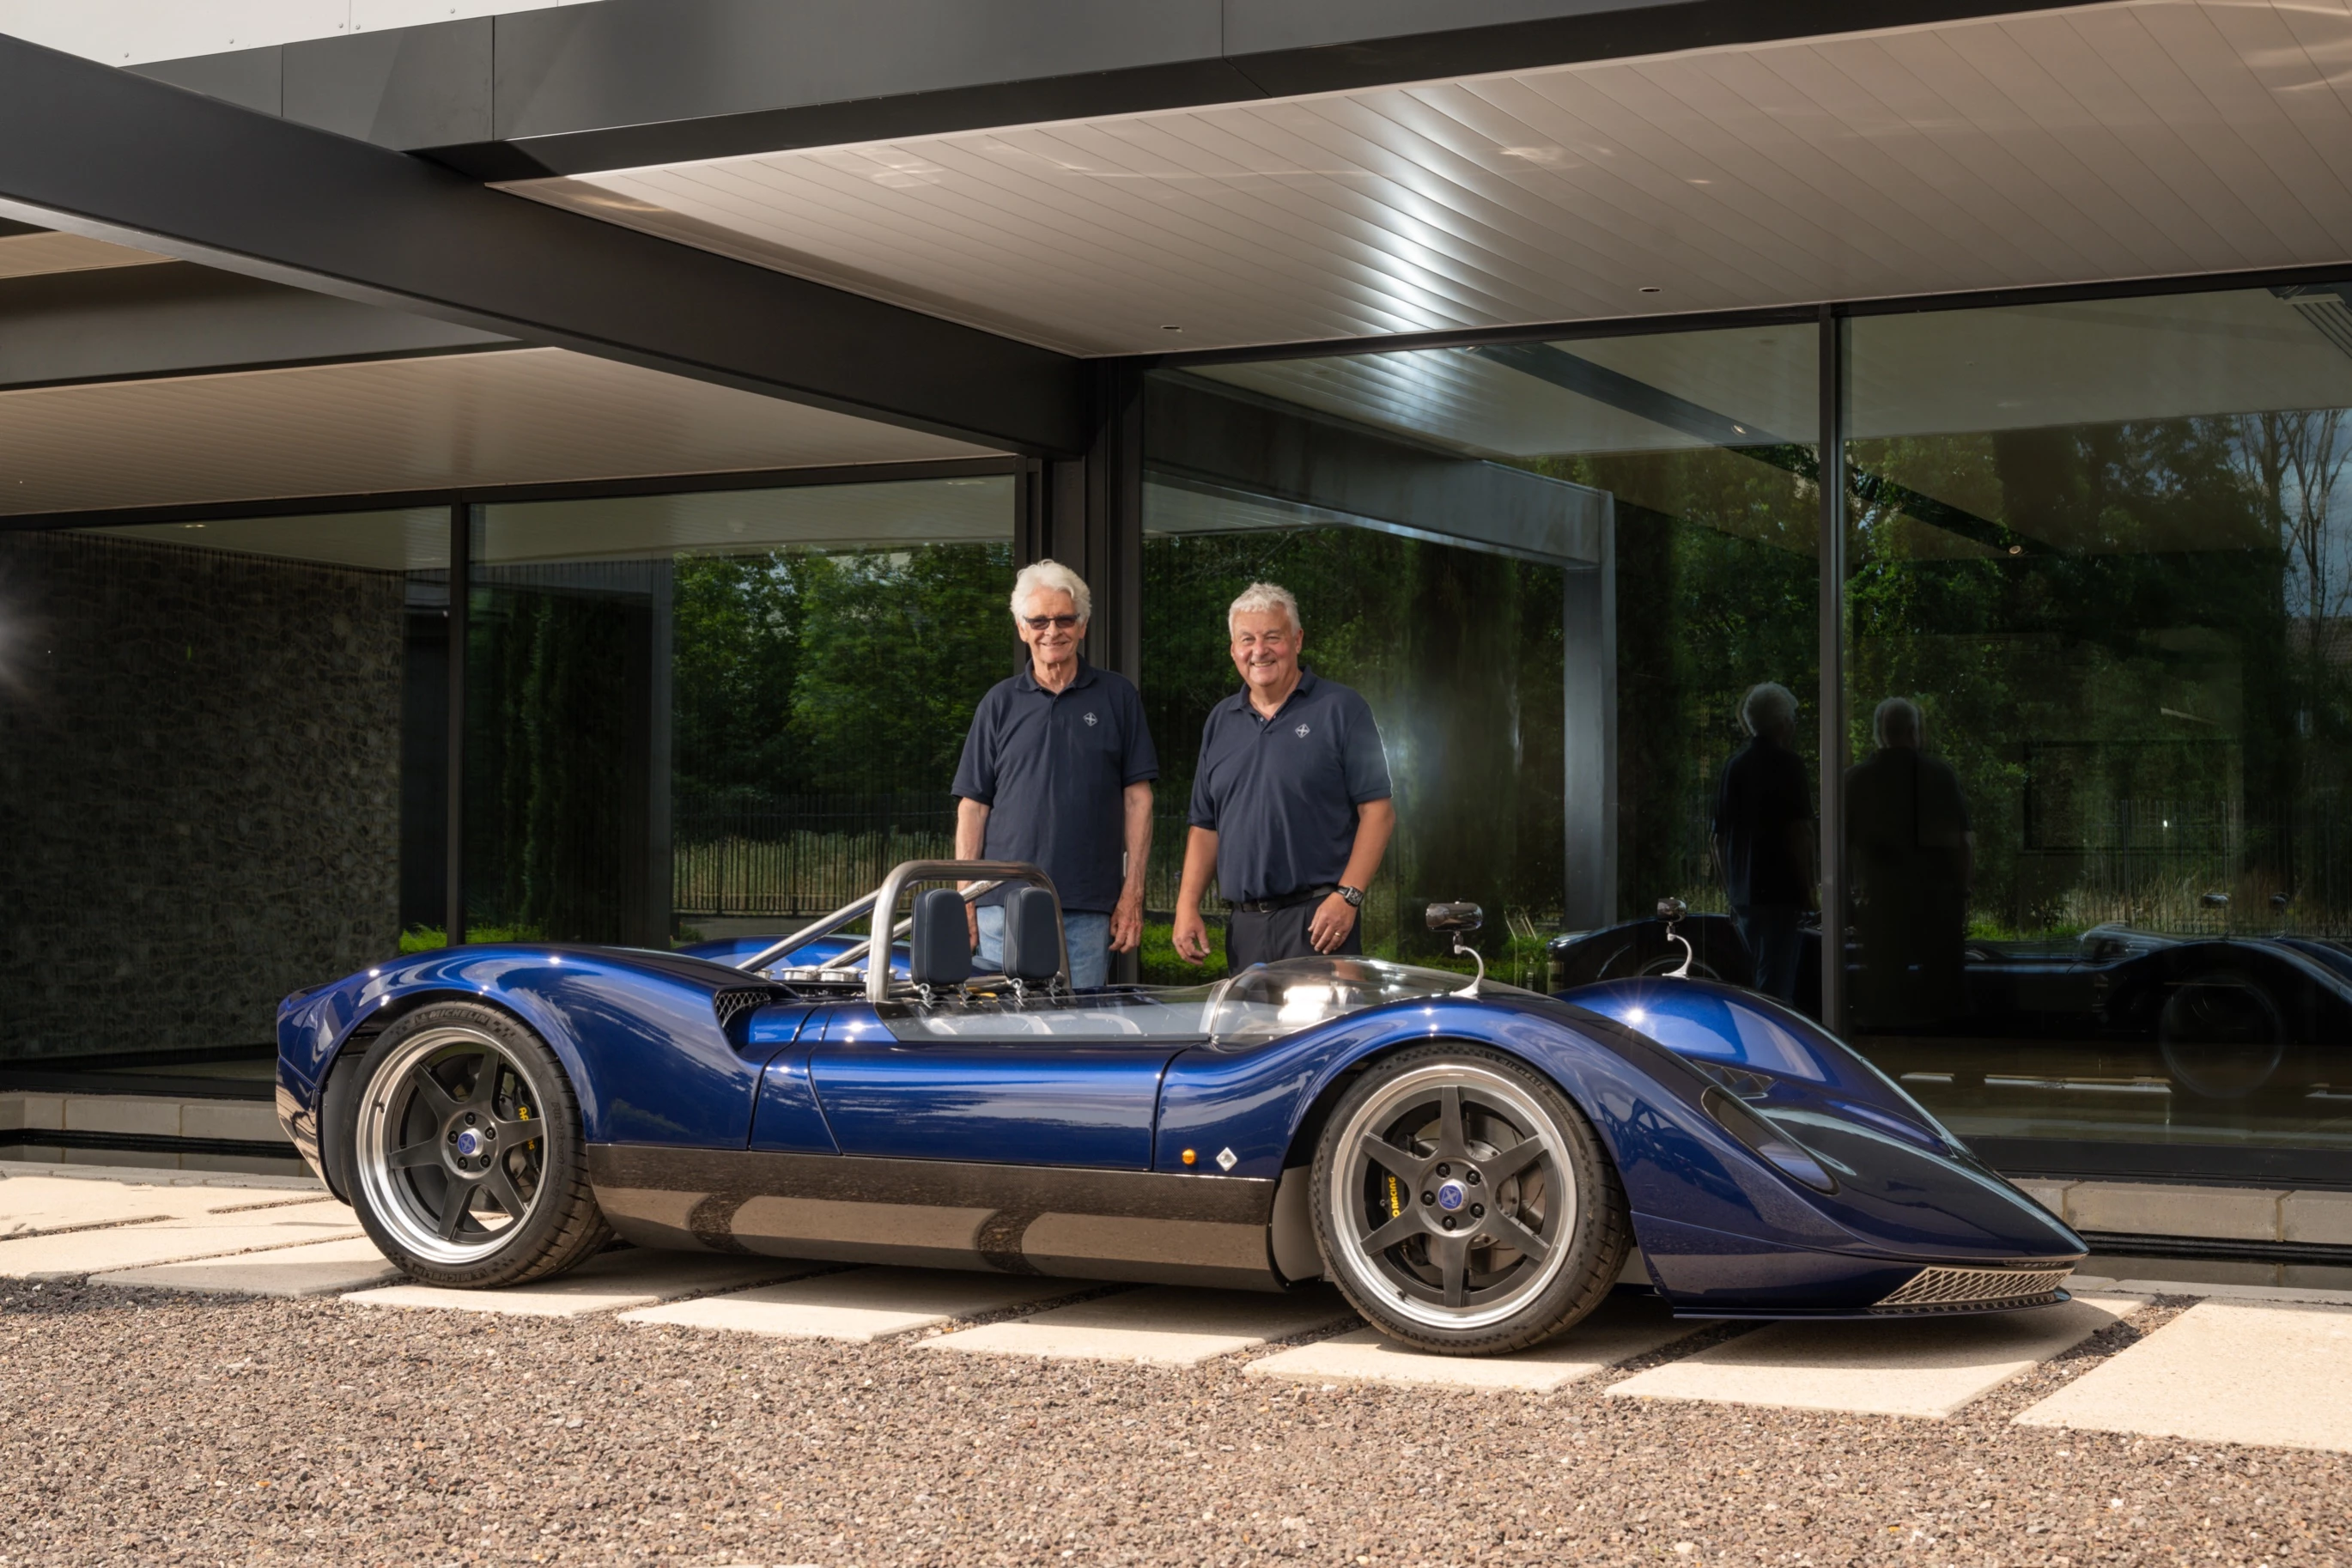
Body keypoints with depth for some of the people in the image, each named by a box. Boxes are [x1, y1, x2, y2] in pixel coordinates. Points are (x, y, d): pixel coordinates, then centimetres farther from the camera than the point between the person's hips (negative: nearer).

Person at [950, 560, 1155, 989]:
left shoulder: (1117, 697, 8)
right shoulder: (1000, 703, 10)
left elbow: (1137, 798, 6)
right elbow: (973, 805, 10)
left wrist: (1133, 893, -1)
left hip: (1088, 910, -1)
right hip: (1004, 906, 1)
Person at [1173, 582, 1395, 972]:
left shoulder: (1340, 710, 1)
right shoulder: (1221, 721, 17)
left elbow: (1378, 811, -5)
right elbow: (1205, 825, 19)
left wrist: (1348, 896, -15)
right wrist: (1187, 906, 7)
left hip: (1318, 918, -5)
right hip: (1245, 924, 5)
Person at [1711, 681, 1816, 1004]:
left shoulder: (1733, 766, 12)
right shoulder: (1787, 765, -9)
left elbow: (1719, 838, 15)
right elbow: (1799, 833, -15)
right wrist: (1808, 889, -8)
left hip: (1743, 893, 7)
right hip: (1780, 892, -7)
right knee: (1776, 987, -8)